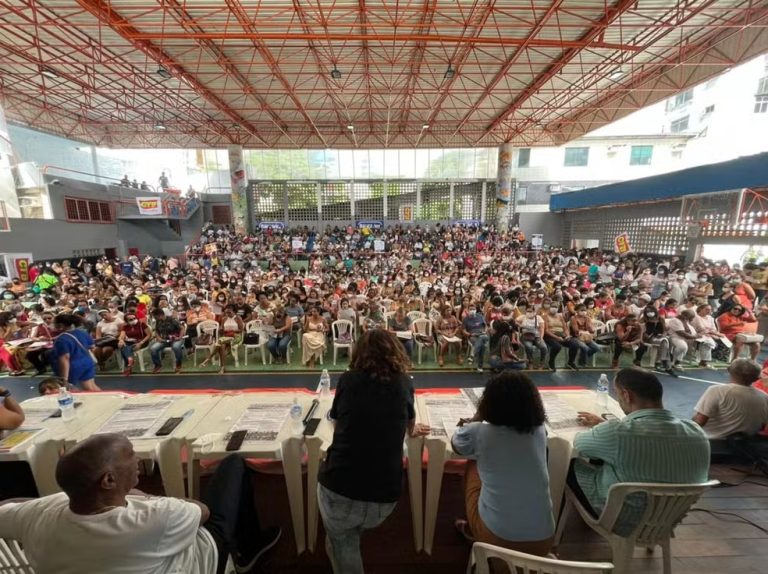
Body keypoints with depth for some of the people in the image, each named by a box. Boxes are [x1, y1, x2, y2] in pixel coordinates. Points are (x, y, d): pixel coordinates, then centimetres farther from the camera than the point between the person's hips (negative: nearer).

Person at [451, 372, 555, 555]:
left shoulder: (478, 432, -13)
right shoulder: (539, 430, -3)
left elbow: (456, 445, 10)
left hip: (496, 537, -3)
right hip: (542, 540, 4)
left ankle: (472, 528, 34)